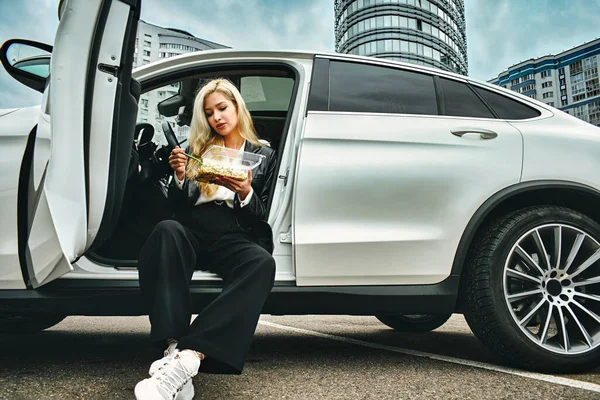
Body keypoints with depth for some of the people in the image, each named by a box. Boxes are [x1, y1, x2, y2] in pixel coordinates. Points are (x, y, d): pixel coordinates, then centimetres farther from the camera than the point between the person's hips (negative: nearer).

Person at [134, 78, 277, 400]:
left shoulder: (264, 155, 15)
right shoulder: (198, 149, 20)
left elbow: (264, 217, 9)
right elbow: (179, 209, 15)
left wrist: (246, 194, -12)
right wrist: (179, 178, -5)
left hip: (235, 239, -1)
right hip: (194, 234, 2)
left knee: (262, 263, -36)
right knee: (167, 230, -34)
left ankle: (187, 358, -46)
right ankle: (174, 347, -44)